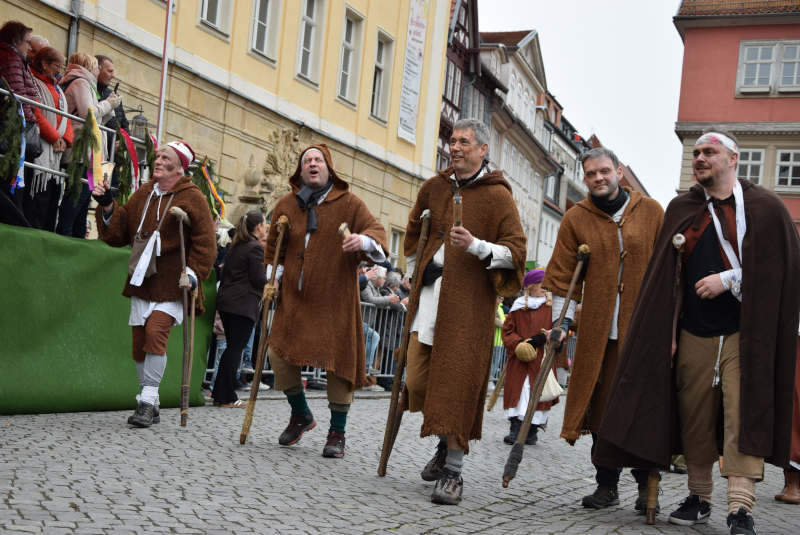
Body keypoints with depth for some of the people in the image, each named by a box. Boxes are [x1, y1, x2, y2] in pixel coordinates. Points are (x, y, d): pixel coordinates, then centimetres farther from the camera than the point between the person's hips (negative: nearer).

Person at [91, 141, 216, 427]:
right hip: (142, 282, 6)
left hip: (171, 284, -6)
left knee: (155, 331, -22)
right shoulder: (142, 195, 11)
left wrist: (193, 273, -16)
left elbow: (205, 242, -7)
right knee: (140, 342, 6)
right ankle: (148, 405, 18)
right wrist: (107, 206, 0)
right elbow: (119, 234, 13)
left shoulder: (191, 197, -6)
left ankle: (148, 400, -14)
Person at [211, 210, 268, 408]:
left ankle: (220, 393, 17)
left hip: (226, 301, 9)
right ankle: (226, 397, -3)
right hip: (243, 304, -9)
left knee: (233, 347, 14)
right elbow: (258, 280, -13)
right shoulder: (255, 248, -10)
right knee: (235, 348, -5)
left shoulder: (236, 246, 17)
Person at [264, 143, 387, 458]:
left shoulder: (349, 204, 1)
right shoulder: (286, 205, 11)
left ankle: (337, 433, 11)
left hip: (335, 300, -3)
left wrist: (365, 241, -30)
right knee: (279, 353, -1)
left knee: (338, 361, -4)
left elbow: (375, 230, -7)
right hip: (294, 298, 3)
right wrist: (273, 279, 8)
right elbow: (274, 246, 21)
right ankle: (301, 415, 24)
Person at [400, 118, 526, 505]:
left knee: (458, 382, -7)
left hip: (469, 301, -5)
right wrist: (415, 270, 27)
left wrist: (476, 245, -20)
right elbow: (414, 231, 32)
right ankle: (445, 443, 29)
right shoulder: (434, 188, 14)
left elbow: (516, 250, -6)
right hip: (430, 294, 5)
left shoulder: (497, 195, -2)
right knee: (416, 381, 3)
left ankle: (452, 473, 1)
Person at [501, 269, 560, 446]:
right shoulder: (518, 306, 7)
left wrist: (540, 339, -16)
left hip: (541, 360, -1)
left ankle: (533, 431, 7)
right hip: (519, 359, 1)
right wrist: (518, 343, -10)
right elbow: (508, 331, 8)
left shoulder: (551, 306, 5)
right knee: (516, 391, -3)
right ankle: (515, 429, 1)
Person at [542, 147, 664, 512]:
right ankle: (607, 485, 15)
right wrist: (561, 320, -2)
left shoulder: (651, 212, 5)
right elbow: (563, 275, 5)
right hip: (598, 330, 1)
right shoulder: (576, 219, 6)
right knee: (602, 405, 4)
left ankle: (647, 483, 16)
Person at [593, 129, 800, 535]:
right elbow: (667, 277, 12)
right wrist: (669, 333, 5)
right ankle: (699, 498, 19)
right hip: (694, 334, 4)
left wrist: (729, 279, -11)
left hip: (744, 334, -3)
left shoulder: (765, 207, 2)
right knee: (695, 418, 6)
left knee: (742, 417, -9)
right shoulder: (681, 210, 12)